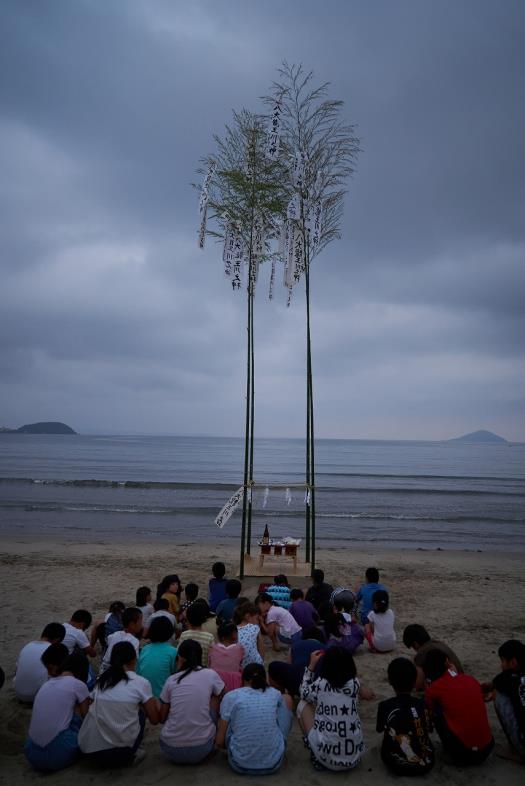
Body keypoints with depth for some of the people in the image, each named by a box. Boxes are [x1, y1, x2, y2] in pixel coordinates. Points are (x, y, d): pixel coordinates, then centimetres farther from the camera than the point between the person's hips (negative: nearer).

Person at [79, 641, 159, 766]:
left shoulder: (101, 680, 10)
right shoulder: (141, 682, -1)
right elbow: (154, 720, 4)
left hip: (89, 750, 3)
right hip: (119, 753, -3)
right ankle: (130, 755, 11)